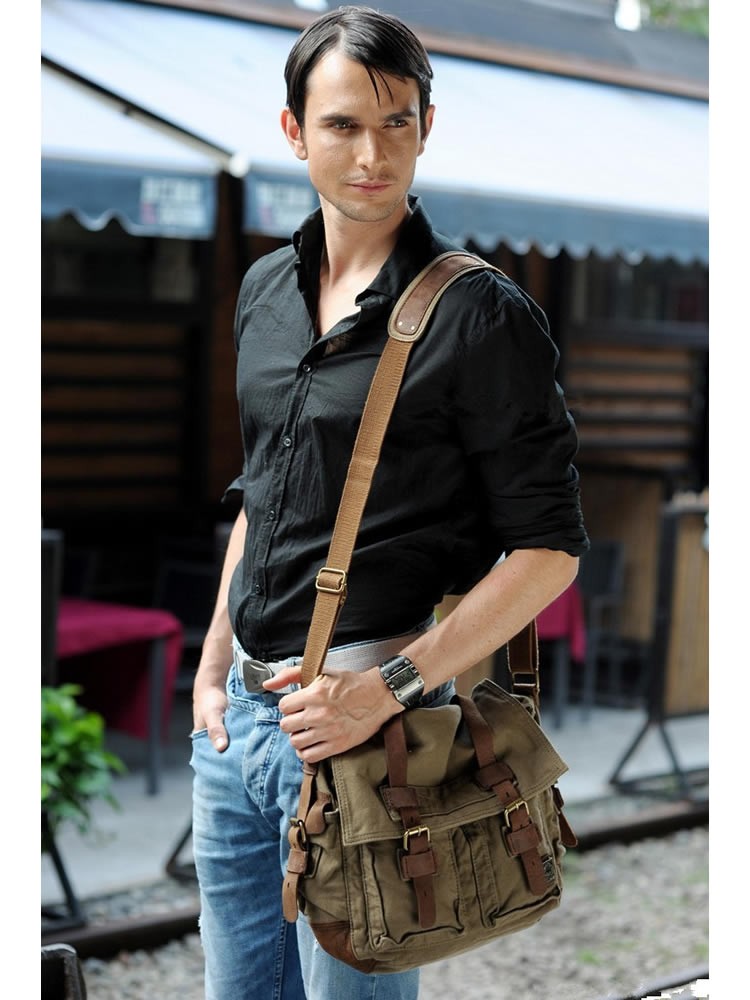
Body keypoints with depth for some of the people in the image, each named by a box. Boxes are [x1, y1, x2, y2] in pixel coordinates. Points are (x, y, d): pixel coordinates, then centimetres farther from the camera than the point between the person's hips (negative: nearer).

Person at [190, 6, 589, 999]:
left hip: (369, 728, -6)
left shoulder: (481, 313, -10)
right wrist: (214, 664, 14)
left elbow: (548, 550, -11)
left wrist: (390, 685, -18)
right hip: (240, 715, 7)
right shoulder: (266, 291, 11)